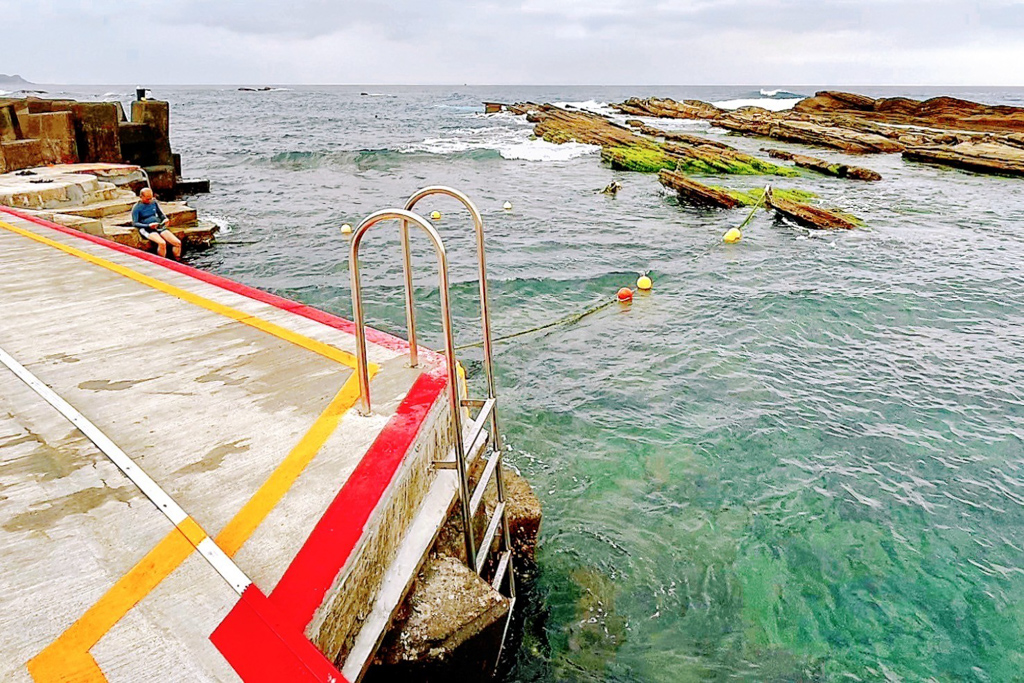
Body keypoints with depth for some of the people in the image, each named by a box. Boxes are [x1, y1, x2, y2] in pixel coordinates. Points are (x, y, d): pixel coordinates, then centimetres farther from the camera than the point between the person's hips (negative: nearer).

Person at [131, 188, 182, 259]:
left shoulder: (154, 202, 12)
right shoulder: (136, 208, -2)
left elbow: (161, 214, 25)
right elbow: (135, 223, -7)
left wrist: (165, 219, 0)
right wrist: (148, 226, -22)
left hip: (160, 227, 5)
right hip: (147, 230, -5)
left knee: (178, 243, -15)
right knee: (162, 243, -35)